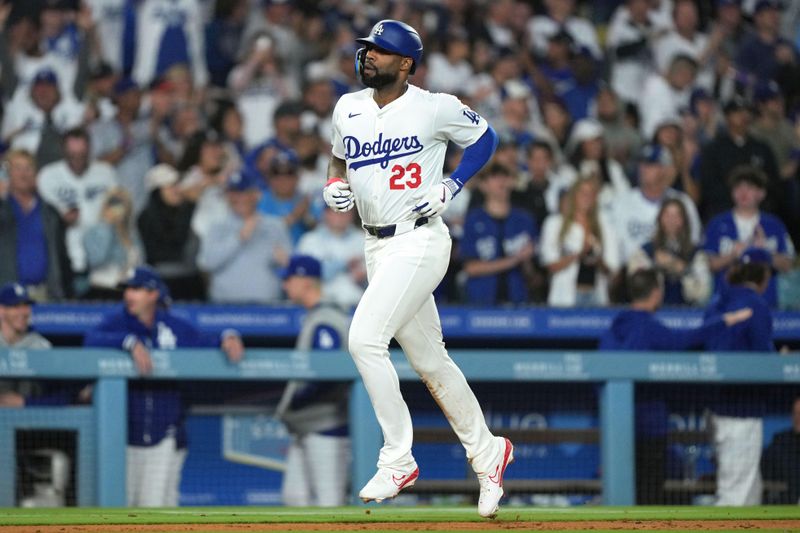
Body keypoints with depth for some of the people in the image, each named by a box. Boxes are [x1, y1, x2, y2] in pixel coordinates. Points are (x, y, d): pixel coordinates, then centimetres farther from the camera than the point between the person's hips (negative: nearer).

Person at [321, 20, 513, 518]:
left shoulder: (435, 108, -8)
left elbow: (485, 137, 5)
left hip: (419, 240, -7)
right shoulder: (348, 108, 8)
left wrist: (451, 185, -7)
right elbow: (340, 157, 25)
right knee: (429, 359, 13)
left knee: (365, 337, -21)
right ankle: (487, 450, 28)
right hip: (377, 247, 7)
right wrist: (335, 186, 3)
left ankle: (397, 459, -13)